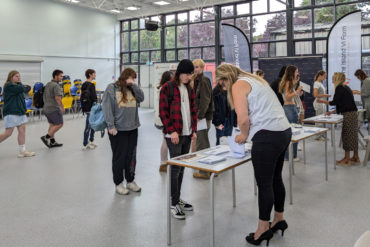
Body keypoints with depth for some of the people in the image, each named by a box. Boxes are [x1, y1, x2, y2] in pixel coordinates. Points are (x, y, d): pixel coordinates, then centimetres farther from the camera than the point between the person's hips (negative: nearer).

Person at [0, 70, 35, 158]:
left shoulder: (16, 86, 18)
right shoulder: (8, 86, -10)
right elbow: (22, 89, -20)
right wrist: (19, 83, 1)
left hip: (20, 111, 9)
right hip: (11, 113, -9)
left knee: (22, 131, 4)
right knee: (8, 133, -5)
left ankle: (22, 151, 7)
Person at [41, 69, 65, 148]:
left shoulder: (48, 84, 14)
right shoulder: (56, 85, -16)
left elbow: (44, 96, 20)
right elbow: (57, 98, -26)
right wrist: (62, 107, -20)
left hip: (46, 108, 10)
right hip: (54, 109, -10)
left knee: (52, 124, 14)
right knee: (59, 124, -2)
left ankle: (52, 142, 17)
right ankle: (46, 137, -5)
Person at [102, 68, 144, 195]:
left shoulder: (132, 88, 13)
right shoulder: (112, 88, -5)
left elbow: (141, 98, 0)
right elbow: (107, 107, -10)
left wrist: (134, 85, -5)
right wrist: (111, 126, -15)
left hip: (132, 128, 6)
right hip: (118, 129, -5)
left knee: (131, 156, 12)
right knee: (119, 157, 4)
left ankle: (130, 181, 26)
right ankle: (118, 183, 17)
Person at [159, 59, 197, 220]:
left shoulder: (189, 89, 14)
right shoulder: (167, 88, -7)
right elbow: (163, 112, -11)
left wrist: (194, 130, 10)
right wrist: (171, 130, -16)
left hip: (187, 134, 7)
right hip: (174, 135, -7)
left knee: (182, 168, 12)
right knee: (175, 168, -4)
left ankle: (178, 199, 24)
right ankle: (173, 204, 6)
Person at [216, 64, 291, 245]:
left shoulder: (238, 85, -5)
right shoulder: (254, 79, 22)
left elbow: (243, 119, -15)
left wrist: (243, 135, 4)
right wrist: (247, 133, 21)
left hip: (268, 136, -10)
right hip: (284, 131, 10)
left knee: (264, 184, 0)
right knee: (275, 178, 20)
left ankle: (263, 229, 12)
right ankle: (279, 219, 34)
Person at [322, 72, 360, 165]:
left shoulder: (339, 88, -11)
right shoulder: (345, 87, 18)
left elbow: (335, 102, -14)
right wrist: (332, 111, 24)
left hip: (348, 114, -9)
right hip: (352, 113, 9)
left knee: (346, 135, -3)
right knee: (353, 135, 12)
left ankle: (346, 159, 3)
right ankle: (355, 157, 19)